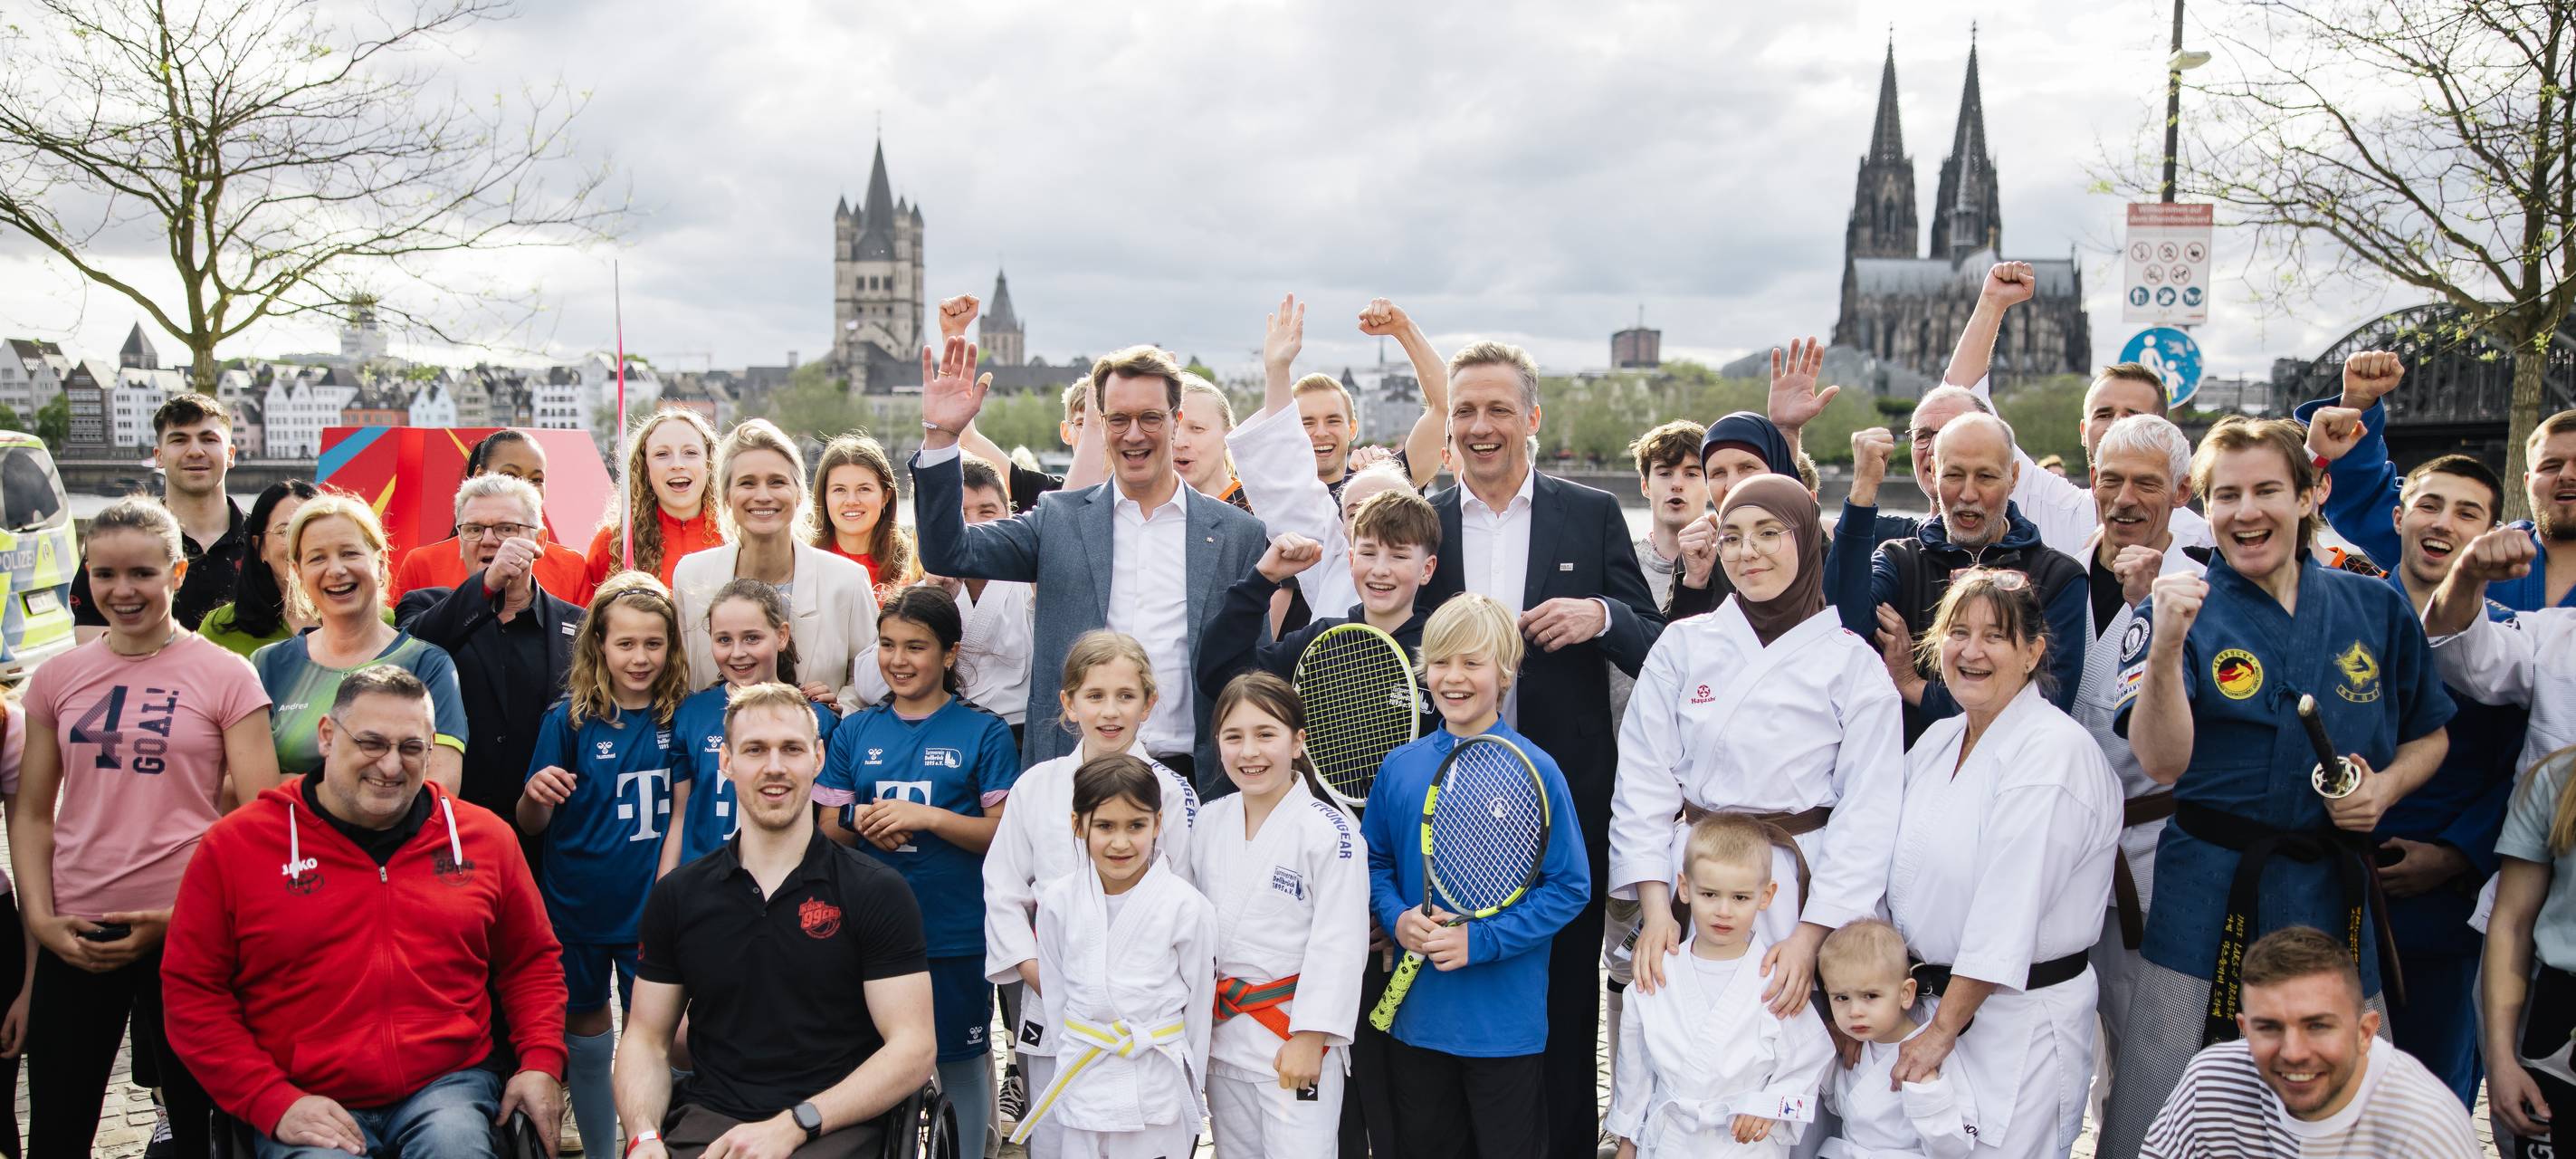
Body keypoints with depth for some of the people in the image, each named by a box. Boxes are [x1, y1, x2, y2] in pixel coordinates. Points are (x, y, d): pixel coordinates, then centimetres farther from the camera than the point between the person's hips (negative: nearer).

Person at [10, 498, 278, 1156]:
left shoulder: (226, 676, -3)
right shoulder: (57, 678, 8)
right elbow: (32, 813, 10)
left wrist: (178, 916, -11)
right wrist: (39, 917, -3)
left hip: (188, 934, -3)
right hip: (73, 937, 3)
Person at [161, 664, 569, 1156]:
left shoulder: (485, 836, 10)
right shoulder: (234, 846, 3)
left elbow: (532, 962, 19)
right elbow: (192, 991, 3)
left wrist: (542, 1063, 2)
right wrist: (272, 1103, -8)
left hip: (449, 1085, 2)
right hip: (309, 1105, -1)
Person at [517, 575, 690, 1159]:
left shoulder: (679, 716, -4)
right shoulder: (571, 718, -9)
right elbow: (531, 825, -6)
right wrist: (536, 795, -26)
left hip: (652, 907, 1)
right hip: (578, 907, -1)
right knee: (585, 1034, 13)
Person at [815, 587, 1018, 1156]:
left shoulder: (983, 733, -3)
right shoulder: (855, 732, 7)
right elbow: (827, 830, 10)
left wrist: (927, 816, -20)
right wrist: (860, 821, -13)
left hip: (957, 933, -3)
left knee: (963, 1058, 8)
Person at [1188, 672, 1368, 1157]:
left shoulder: (1329, 830, -14)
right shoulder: (1210, 821, 4)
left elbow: (1338, 943, -15)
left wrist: (1310, 1038, -17)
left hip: (1295, 1042, -6)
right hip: (1222, 1036, 6)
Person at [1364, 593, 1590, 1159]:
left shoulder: (1536, 770, -11)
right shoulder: (1400, 766, 1)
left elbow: (1570, 887, -10)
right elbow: (1375, 862, 11)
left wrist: (1481, 940, -18)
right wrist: (1397, 918, -10)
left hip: (1506, 1021, -3)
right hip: (1417, 1012, 4)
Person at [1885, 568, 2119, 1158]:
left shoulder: (2055, 752, -17)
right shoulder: (1938, 739, 8)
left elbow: (2008, 917, -20)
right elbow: (1905, 874, 11)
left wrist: (1943, 1030, -16)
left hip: (2020, 1018, -7)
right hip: (1928, 994, 7)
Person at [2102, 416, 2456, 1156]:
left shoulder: (2376, 609, 6)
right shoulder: (2185, 609, -3)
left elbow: (2429, 735, 18)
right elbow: (2162, 762, -17)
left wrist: (2386, 786, -3)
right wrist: (2167, 645, -29)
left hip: (2335, 895, 3)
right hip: (2211, 894, -3)